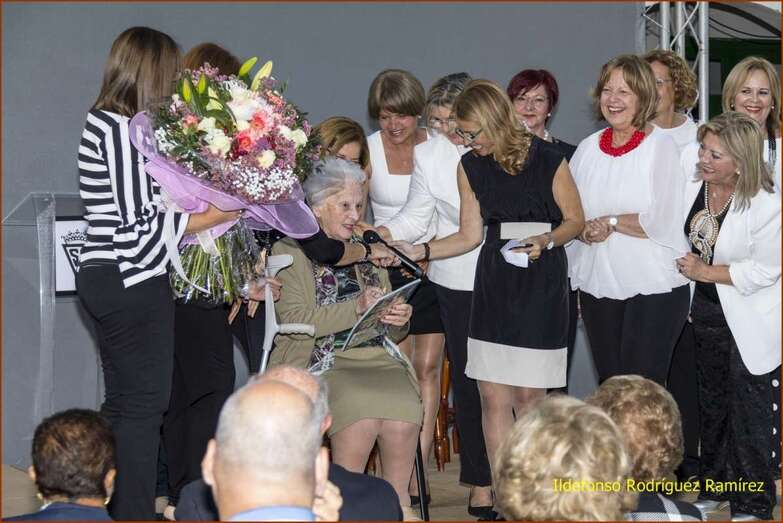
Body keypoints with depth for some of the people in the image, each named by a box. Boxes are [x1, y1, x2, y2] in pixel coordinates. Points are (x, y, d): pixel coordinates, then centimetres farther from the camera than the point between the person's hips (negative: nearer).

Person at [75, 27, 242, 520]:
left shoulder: (106, 122, 12)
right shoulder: (121, 128, -18)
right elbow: (138, 224, -20)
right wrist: (211, 216, -12)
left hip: (109, 280, 10)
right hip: (133, 284, -10)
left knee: (124, 405, 17)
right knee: (143, 405, -2)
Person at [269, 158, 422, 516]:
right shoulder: (290, 252, 9)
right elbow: (294, 320, -8)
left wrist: (399, 321, 3)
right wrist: (357, 308, -15)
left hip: (378, 358, 4)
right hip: (323, 362, -4)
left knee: (403, 420, -28)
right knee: (362, 419, -33)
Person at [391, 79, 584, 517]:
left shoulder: (546, 158, -8)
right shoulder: (471, 165, 8)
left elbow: (575, 220, 0)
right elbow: (471, 235, 10)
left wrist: (545, 240, -18)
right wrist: (420, 252, -1)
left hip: (541, 280, -4)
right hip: (494, 281, 4)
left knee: (528, 393, -2)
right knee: (494, 397, 1)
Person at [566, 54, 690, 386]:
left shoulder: (661, 147, -5)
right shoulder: (588, 148, 10)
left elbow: (663, 222, -14)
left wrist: (610, 222, -9)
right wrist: (584, 230, -10)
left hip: (653, 287, -5)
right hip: (597, 285, 5)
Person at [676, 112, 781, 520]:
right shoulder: (693, 189, -4)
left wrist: (705, 272, -19)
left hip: (750, 325, -6)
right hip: (707, 314, 7)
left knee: (750, 414, 1)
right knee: (711, 406, 20)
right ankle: (715, 487, 37)